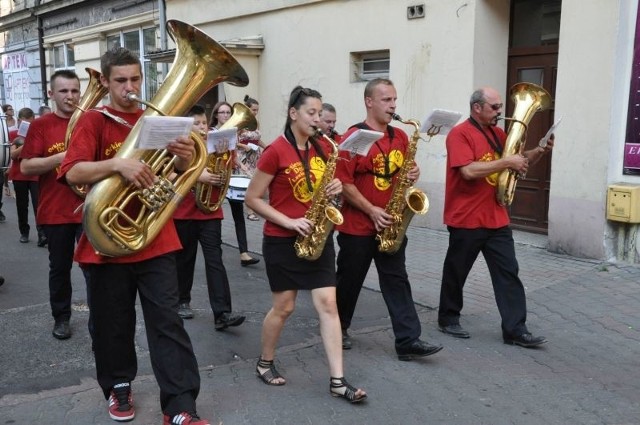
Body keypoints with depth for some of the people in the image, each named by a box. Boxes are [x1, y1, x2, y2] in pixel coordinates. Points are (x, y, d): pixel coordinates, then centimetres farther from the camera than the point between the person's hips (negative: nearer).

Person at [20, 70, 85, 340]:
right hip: (55, 212, 0)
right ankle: (61, 317, 27)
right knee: (60, 267, 12)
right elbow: (26, 167, -7)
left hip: (90, 208, 0)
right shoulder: (40, 125, 0)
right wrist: (61, 157, -18)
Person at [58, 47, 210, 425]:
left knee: (168, 322, -2)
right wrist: (117, 163, -32)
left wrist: (185, 159, -14)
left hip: (156, 239, 2)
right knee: (113, 323, 11)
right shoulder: (94, 121, -2)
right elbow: (72, 173, -16)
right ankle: (119, 388, 33)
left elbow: (178, 175, 10)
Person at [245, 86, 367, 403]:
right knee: (284, 306, 6)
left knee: (328, 303, -1)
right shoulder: (276, 151, -12)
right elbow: (252, 198, -10)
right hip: (282, 240, -5)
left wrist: (337, 187, -6)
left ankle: (338, 380, 3)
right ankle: (264, 363, 30)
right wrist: (289, 221, -18)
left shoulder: (323, 148, 6)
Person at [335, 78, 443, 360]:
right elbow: (343, 182, -15)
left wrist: (413, 173, -5)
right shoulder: (353, 137, -12)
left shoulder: (400, 137, 7)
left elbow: (405, 171, 19)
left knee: (396, 280, 4)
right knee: (349, 280, 10)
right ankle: (338, 328, 30)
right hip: (357, 225, -5)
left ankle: (408, 340, 6)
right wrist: (371, 210, -18)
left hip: (391, 224, 5)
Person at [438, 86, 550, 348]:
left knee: (508, 272, 4)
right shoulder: (460, 134, -12)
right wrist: (506, 162, -21)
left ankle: (515, 329, 8)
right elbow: (469, 171, -24)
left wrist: (539, 152, 2)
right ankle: (448, 319, 25)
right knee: (456, 273, 8)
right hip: (466, 220, -7)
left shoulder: (497, 133, 13)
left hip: (497, 218, 7)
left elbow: (520, 161, 21)